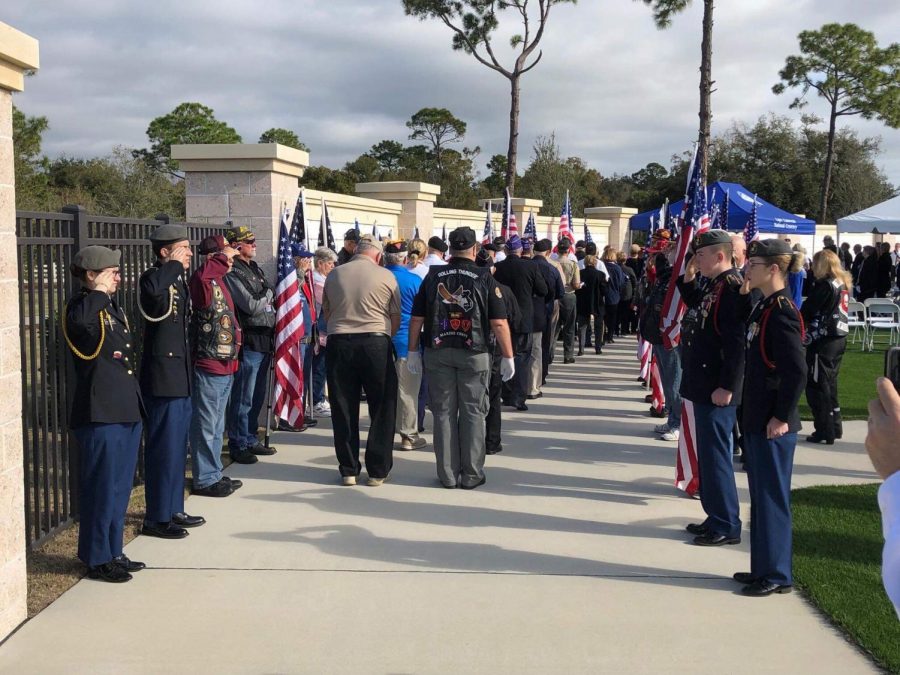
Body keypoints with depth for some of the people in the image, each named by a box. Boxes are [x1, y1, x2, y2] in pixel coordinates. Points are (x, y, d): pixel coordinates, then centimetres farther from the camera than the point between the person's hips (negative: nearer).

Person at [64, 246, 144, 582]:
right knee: (101, 488, -1)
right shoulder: (82, 306, -10)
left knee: (120, 487, 15)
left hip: (126, 412, 9)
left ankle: (113, 552, 26)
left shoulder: (114, 308, 17)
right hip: (100, 415, -9)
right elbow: (80, 319, -38)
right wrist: (98, 291, -21)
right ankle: (97, 558, 10)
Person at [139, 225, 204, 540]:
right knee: (163, 446, -3)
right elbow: (153, 290, -41)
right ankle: (157, 518, 5)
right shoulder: (153, 278, -14)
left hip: (181, 376, 9)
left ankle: (173, 510, 26)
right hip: (162, 375, -9)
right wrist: (175, 264, -25)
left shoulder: (178, 280, 14)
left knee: (178, 446, 16)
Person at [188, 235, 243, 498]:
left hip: (225, 366, 10)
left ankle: (214, 475, 29)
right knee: (206, 426, -2)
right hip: (208, 366, -10)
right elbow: (201, 274, -40)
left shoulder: (219, 281, 15)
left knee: (217, 426, 18)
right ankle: (205, 480, 6)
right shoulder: (202, 281, -15)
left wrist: (235, 336, 13)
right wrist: (223, 257, -28)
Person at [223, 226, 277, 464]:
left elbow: (272, 297, 21)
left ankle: (250, 440, 28)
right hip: (249, 343, -9)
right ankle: (238, 446, 7)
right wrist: (268, 294, -3)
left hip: (265, 340, 9)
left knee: (258, 396, 17)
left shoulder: (255, 269, 17)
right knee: (243, 398, -2)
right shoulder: (233, 273, -12)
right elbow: (252, 306, -18)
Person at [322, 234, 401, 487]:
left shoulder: (334, 275, 7)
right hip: (376, 343, -2)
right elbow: (396, 321, 2)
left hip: (339, 343, 3)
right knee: (382, 409, 8)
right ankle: (378, 470, 10)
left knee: (344, 409, 10)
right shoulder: (386, 276, 0)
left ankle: (348, 470, 15)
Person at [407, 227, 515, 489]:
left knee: (443, 412, 8)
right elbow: (499, 323, -8)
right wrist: (508, 356, -2)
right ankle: (471, 474, 10)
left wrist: (413, 351, 11)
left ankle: (448, 474, 12)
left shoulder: (433, 276, 1)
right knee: (473, 412, 7)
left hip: (438, 352, 2)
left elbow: (417, 318, 3)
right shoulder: (484, 278, -5)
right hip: (474, 353, -2)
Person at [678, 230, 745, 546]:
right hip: (703, 386, 10)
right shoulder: (713, 286, 12)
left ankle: (726, 526, 7)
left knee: (715, 456, -3)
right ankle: (715, 517, 27)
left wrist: (727, 387, -23)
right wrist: (688, 277, 16)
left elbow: (738, 343, -22)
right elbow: (697, 312, 30)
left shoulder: (732, 288, -17)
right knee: (708, 454, 16)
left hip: (717, 391, -10)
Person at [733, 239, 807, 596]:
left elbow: (797, 370, -23)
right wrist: (744, 295, 11)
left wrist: (782, 417, -19)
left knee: (772, 497, 0)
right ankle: (763, 567, 26)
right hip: (757, 420, 9)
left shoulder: (782, 311, -18)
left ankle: (777, 575, 10)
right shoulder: (765, 307, 9)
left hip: (773, 425, -9)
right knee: (761, 496, 16)